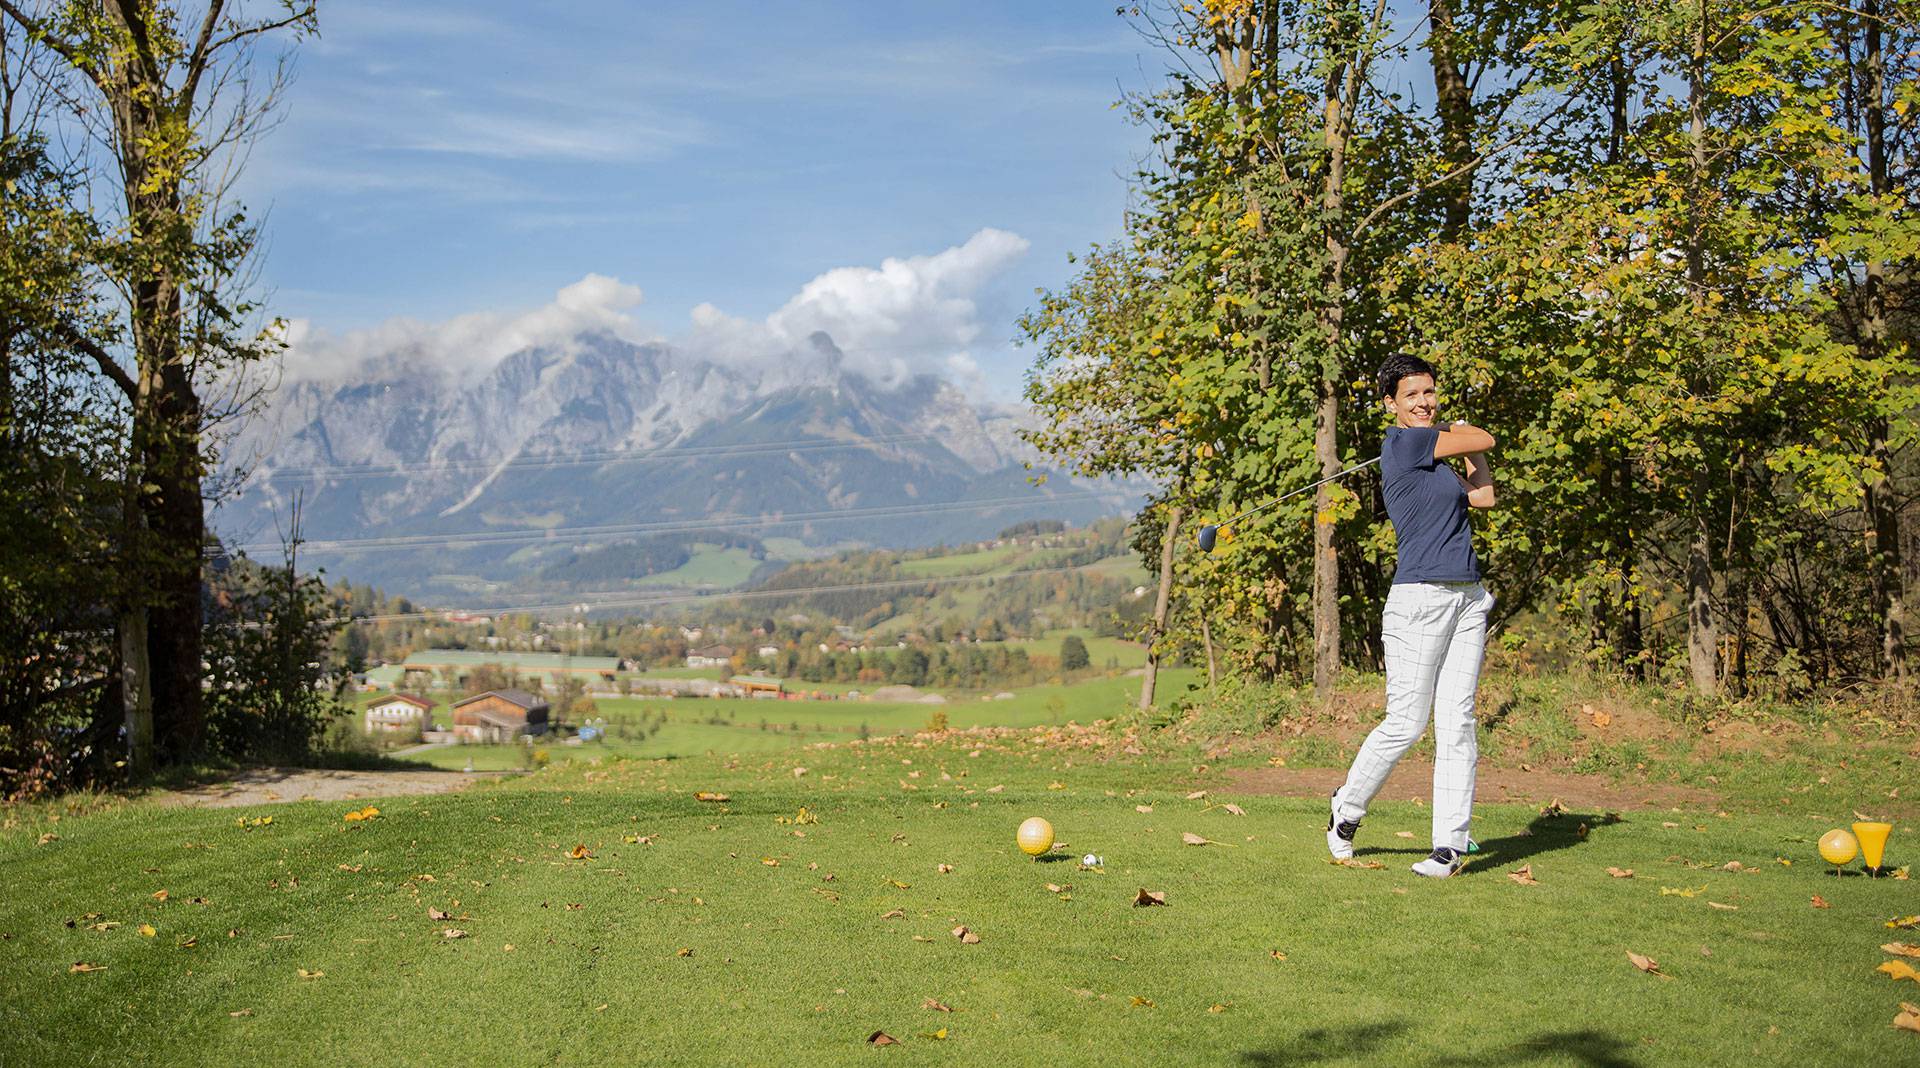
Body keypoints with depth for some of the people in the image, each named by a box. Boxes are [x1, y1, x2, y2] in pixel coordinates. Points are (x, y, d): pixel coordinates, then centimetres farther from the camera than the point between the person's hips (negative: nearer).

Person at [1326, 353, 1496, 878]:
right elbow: (1485, 439, 1)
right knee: (1406, 722, -5)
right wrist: (1467, 436, 22)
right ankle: (1346, 810, 17)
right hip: (1419, 598, -8)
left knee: (1456, 723, 1)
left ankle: (1451, 844, 2)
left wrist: (1466, 442, 22)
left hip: (1467, 599, 8)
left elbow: (1484, 495, 20)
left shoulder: (1433, 458, 19)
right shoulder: (1402, 441, -7)